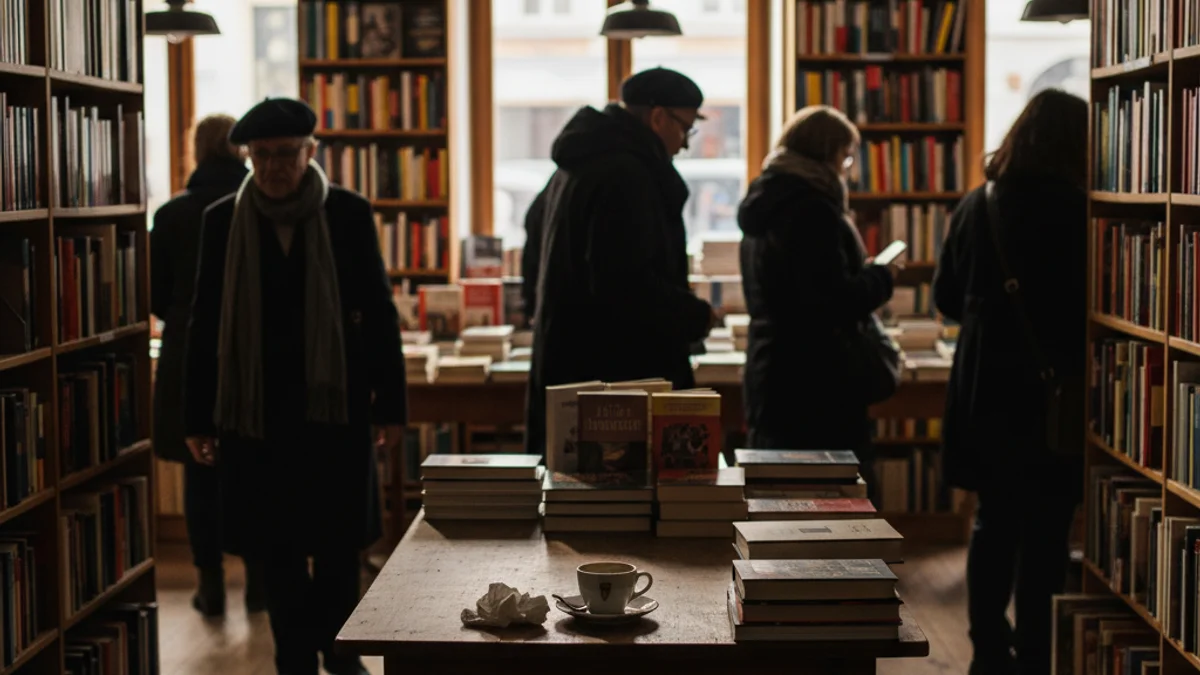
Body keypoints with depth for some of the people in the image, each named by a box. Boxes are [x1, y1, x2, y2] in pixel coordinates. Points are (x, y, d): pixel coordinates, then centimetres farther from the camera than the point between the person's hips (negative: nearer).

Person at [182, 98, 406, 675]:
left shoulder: (349, 214, -3)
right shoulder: (223, 220, 1)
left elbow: (379, 314, 1)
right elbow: (205, 323, 5)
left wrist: (391, 404, 0)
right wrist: (198, 418, 4)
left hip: (335, 403, -1)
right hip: (257, 409, 1)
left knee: (339, 542, 6)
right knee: (279, 548, 5)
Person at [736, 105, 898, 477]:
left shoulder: (765, 205, 13)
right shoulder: (812, 210, -16)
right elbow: (835, 302, -22)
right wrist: (882, 278, -5)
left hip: (769, 373, 10)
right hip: (817, 381, -10)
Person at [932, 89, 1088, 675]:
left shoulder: (975, 205, 3)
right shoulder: (1075, 210, -14)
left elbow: (947, 298, 10)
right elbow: (1094, 300, -10)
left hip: (983, 389, 5)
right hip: (1052, 390, -5)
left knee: (994, 522, 15)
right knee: (1044, 531, 2)